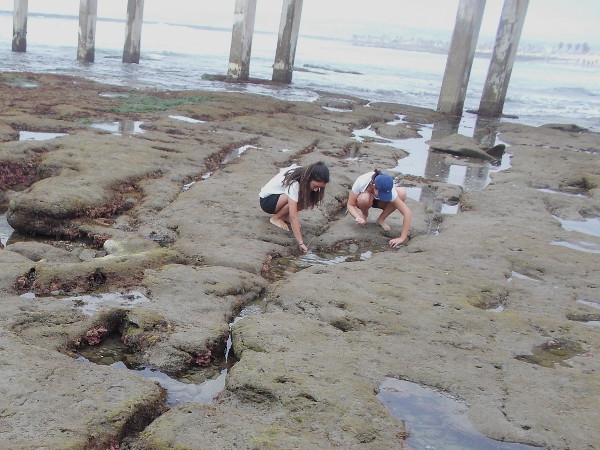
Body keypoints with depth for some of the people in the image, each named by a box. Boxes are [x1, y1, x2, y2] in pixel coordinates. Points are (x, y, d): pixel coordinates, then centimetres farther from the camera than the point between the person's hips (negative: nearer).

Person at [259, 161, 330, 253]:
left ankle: (284, 216, 1)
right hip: (266, 200, -7)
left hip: (280, 196, 7)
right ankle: (276, 218, -11)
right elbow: (293, 217, -39)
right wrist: (301, 242, -41)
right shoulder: (293, 183, -36)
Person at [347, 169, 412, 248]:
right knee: (364, 198, -40)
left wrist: (402, 238, -41)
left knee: (402, 193, -28)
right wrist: (358, 218, -47)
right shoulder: (361, 182, -38)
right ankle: (364, 214, -4)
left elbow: (407, 212, -37)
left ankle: (381, 219, -7)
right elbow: (350, 204, -27)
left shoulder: (389, 191, -36)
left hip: (378, 202, 1)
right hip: (363, 200, -1)